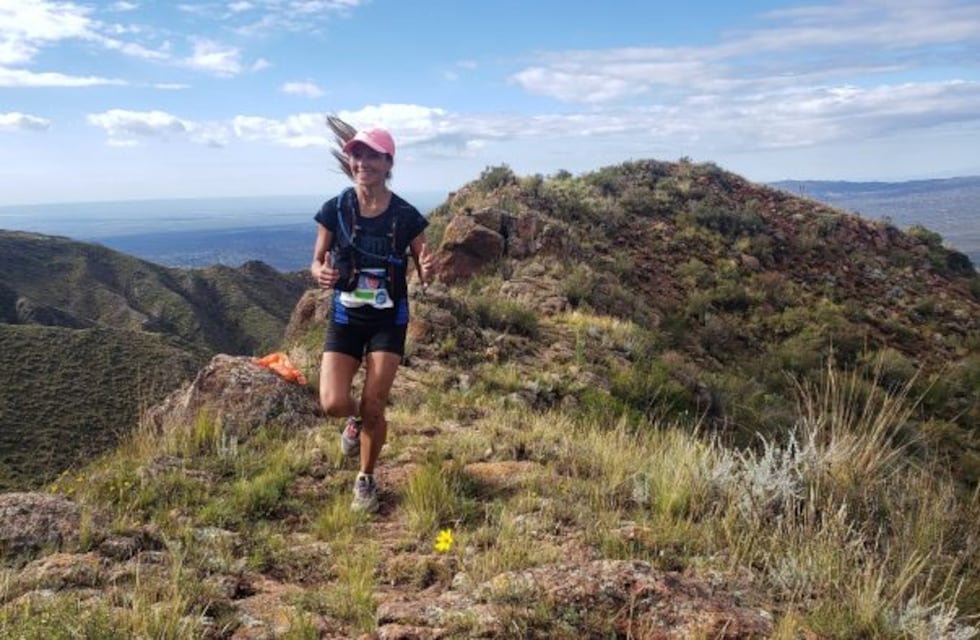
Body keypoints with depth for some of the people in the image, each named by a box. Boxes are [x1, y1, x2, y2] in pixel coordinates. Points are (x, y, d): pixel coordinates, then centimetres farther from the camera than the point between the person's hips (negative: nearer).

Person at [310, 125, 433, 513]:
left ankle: (366, 480, 25)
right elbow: (316, 263, 2)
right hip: (345, 318, 1)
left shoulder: (406, 216, -9)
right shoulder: (334, 210, -7)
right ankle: (356, 420, 27)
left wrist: (427, 270, -24)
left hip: (389, 321, -1)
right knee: (333, 403, -13)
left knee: (373, 407, 0)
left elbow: (423, 273, 0)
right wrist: (321, 274, -22)